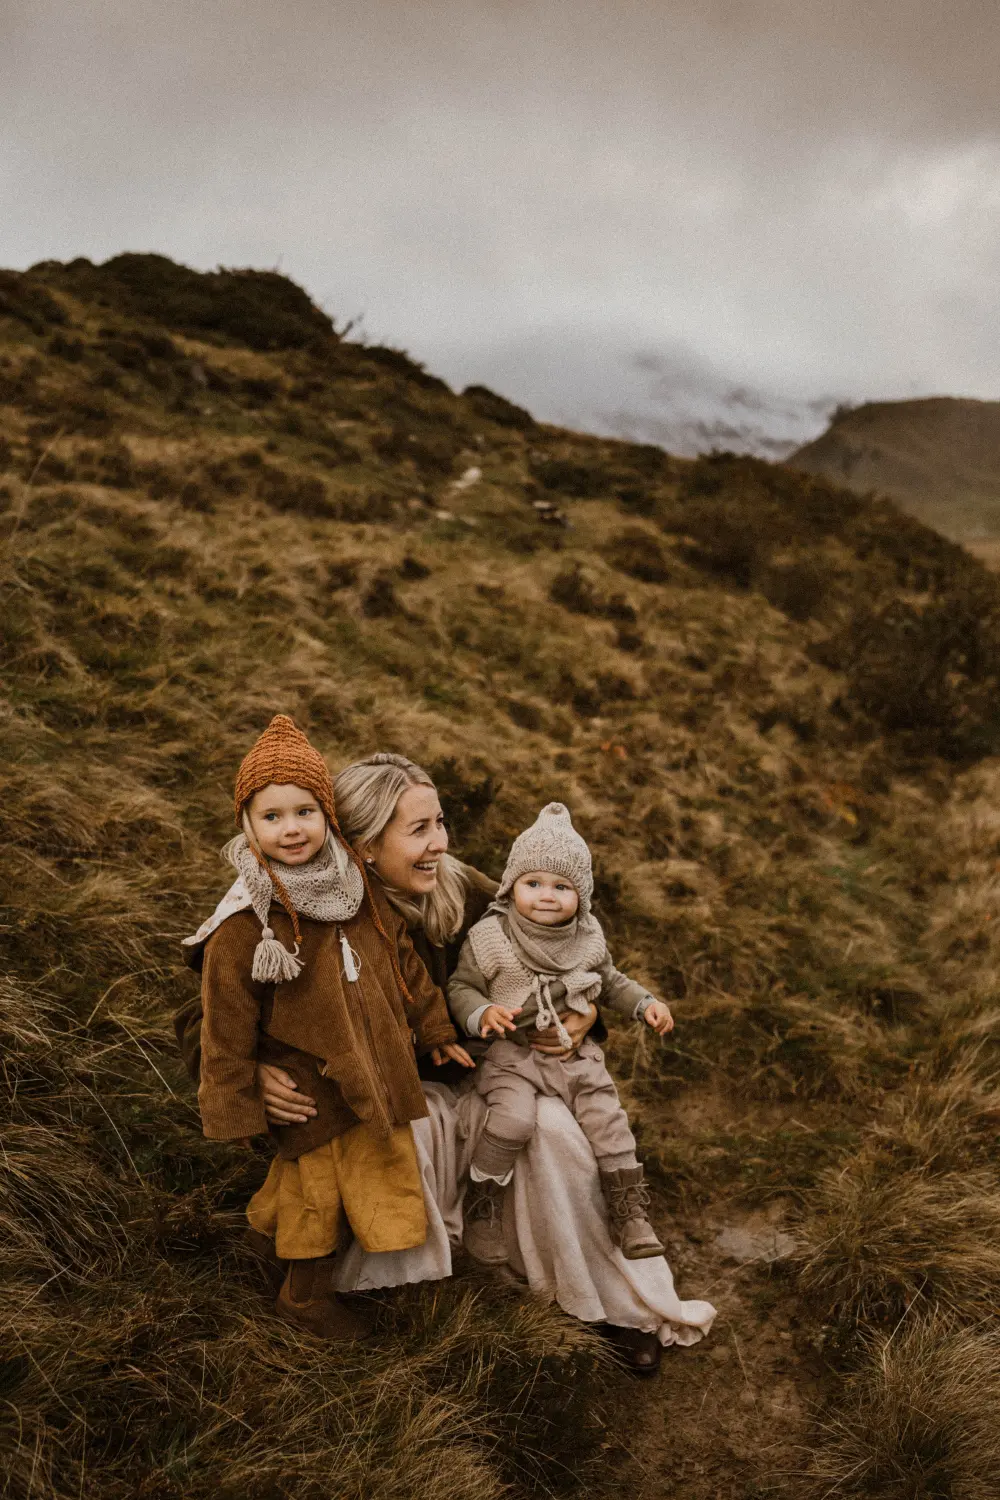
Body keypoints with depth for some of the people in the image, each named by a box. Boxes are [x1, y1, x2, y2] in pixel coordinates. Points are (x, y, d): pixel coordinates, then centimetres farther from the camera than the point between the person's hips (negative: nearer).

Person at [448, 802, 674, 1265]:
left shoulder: (588, 938, 4)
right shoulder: (489, 937, -9)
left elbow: (609, 981, 20)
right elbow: (459, 987, -5)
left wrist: (646, 1003, 6)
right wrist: (481, 1013, -24)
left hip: (576, 1054, 4)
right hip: (512, 1054, -4)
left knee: (607, 1119, -8)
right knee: (513, 1120, -26)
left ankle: (630, 1211, 10)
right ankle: (482, 1203, -4)